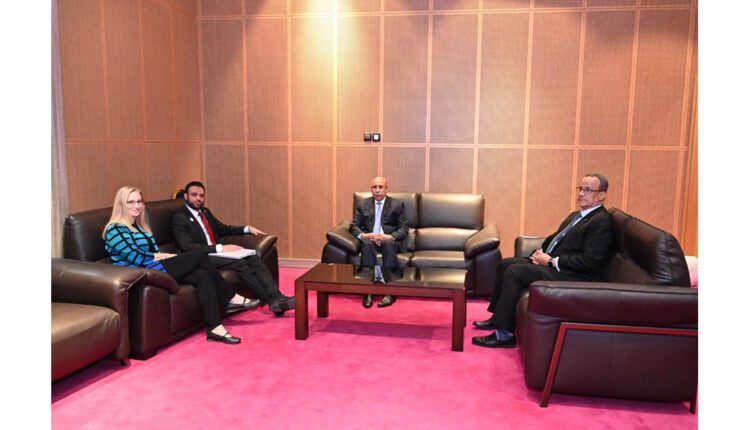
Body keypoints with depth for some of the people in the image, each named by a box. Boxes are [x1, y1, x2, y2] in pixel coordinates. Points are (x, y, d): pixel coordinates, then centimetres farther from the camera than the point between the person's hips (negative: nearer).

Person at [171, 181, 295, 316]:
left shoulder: (205, 212, 17)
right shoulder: (179, 218, -8)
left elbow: (223, 229, 29)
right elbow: (188, 247, -18)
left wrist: (247, 229, 13)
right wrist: (220, 248, -24)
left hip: (216, 252, 7)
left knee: (253, 258, -18)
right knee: (240, 263, -29)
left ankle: (277, 297, -32)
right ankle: (272, 300, -28)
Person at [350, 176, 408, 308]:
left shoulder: (398, 204, 5)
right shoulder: (362, 204, 11)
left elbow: (404, 229, -1)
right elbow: (354, 226, 6)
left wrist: (390, 237, -23)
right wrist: (363, 235, -18)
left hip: (391, 241, -1)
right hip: (370, 240, 1)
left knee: (389, 243, -37)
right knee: (367, 243, -35)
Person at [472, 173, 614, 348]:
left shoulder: (601, 222, -12)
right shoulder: (576, 216, 18)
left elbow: (589, 261, -20)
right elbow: (553, 238, 24)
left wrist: (552, 261, -17)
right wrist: (540, 252, 2)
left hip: (569, 275, -10)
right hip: (550, 263, 10)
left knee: (514, 271, -23)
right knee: (505, 264, 5)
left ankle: (505, 333, -17)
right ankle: (498, 317, 15)